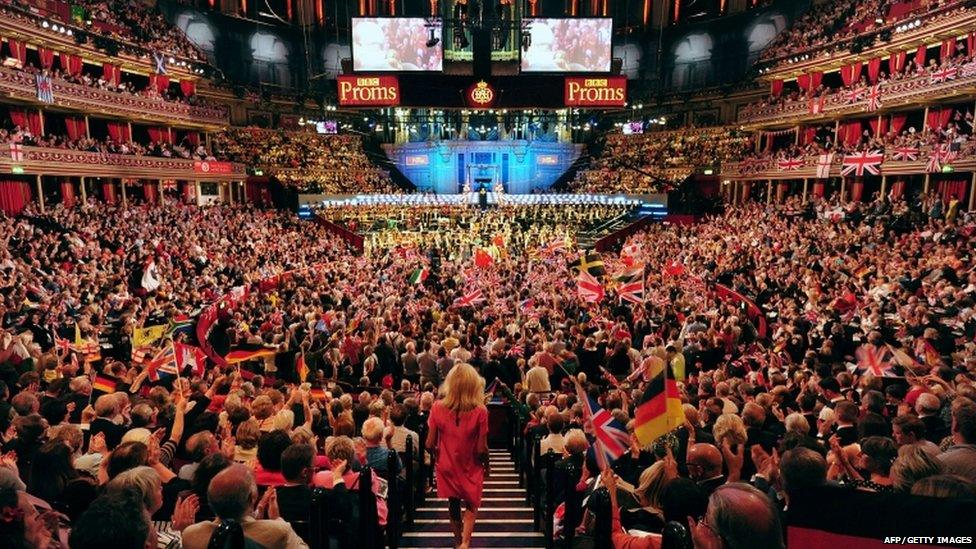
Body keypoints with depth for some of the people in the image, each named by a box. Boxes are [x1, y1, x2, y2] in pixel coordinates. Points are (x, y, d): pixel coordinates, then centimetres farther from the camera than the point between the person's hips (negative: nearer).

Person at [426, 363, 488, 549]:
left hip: (447, 467, 2)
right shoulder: (479, 411, -23)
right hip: (471, 468, -2)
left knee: (453, 506, 24)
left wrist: (440, 454, 10)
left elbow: (430, 444, -11)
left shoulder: (438, 408, -17)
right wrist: (486, 463, 2)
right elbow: (481, 449, -18)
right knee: (471, 506, 21)